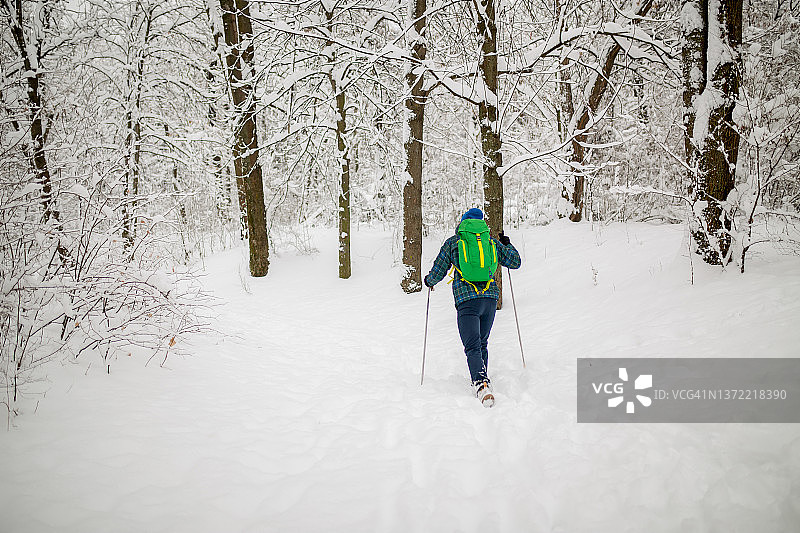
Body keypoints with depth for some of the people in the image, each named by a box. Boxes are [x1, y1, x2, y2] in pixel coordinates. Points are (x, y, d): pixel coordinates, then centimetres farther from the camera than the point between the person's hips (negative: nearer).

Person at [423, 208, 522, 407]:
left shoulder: (452, 243, 3)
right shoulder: (492, 241, 10)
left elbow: (438, 272, 5)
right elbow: (515, 262, 15)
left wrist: (429, 281, 27)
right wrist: (506, 244, 32)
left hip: (467, 299, -4)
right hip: (490, 297, 4)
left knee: (473, 347, -9)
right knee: (482, 343, 22)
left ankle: (481, 384, -30)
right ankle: (482, 379, 33)